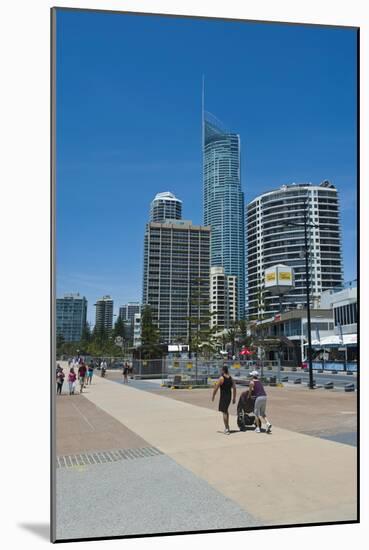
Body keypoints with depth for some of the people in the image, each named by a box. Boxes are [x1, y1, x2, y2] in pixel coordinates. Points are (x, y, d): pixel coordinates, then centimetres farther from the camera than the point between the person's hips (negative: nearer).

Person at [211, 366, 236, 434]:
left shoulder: (221, 378, -13)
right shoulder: (231, 378, 6)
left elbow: (216, 388, -12)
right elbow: (234, 388, 8)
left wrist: (213, 396, 0)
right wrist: (234, 398, 14)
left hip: (223, 397, -7)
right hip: (229, 396, 7)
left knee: (224, 412, -2)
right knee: (226, 410, 24)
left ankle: (227, 429, -3)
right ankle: (227, 426, 28)